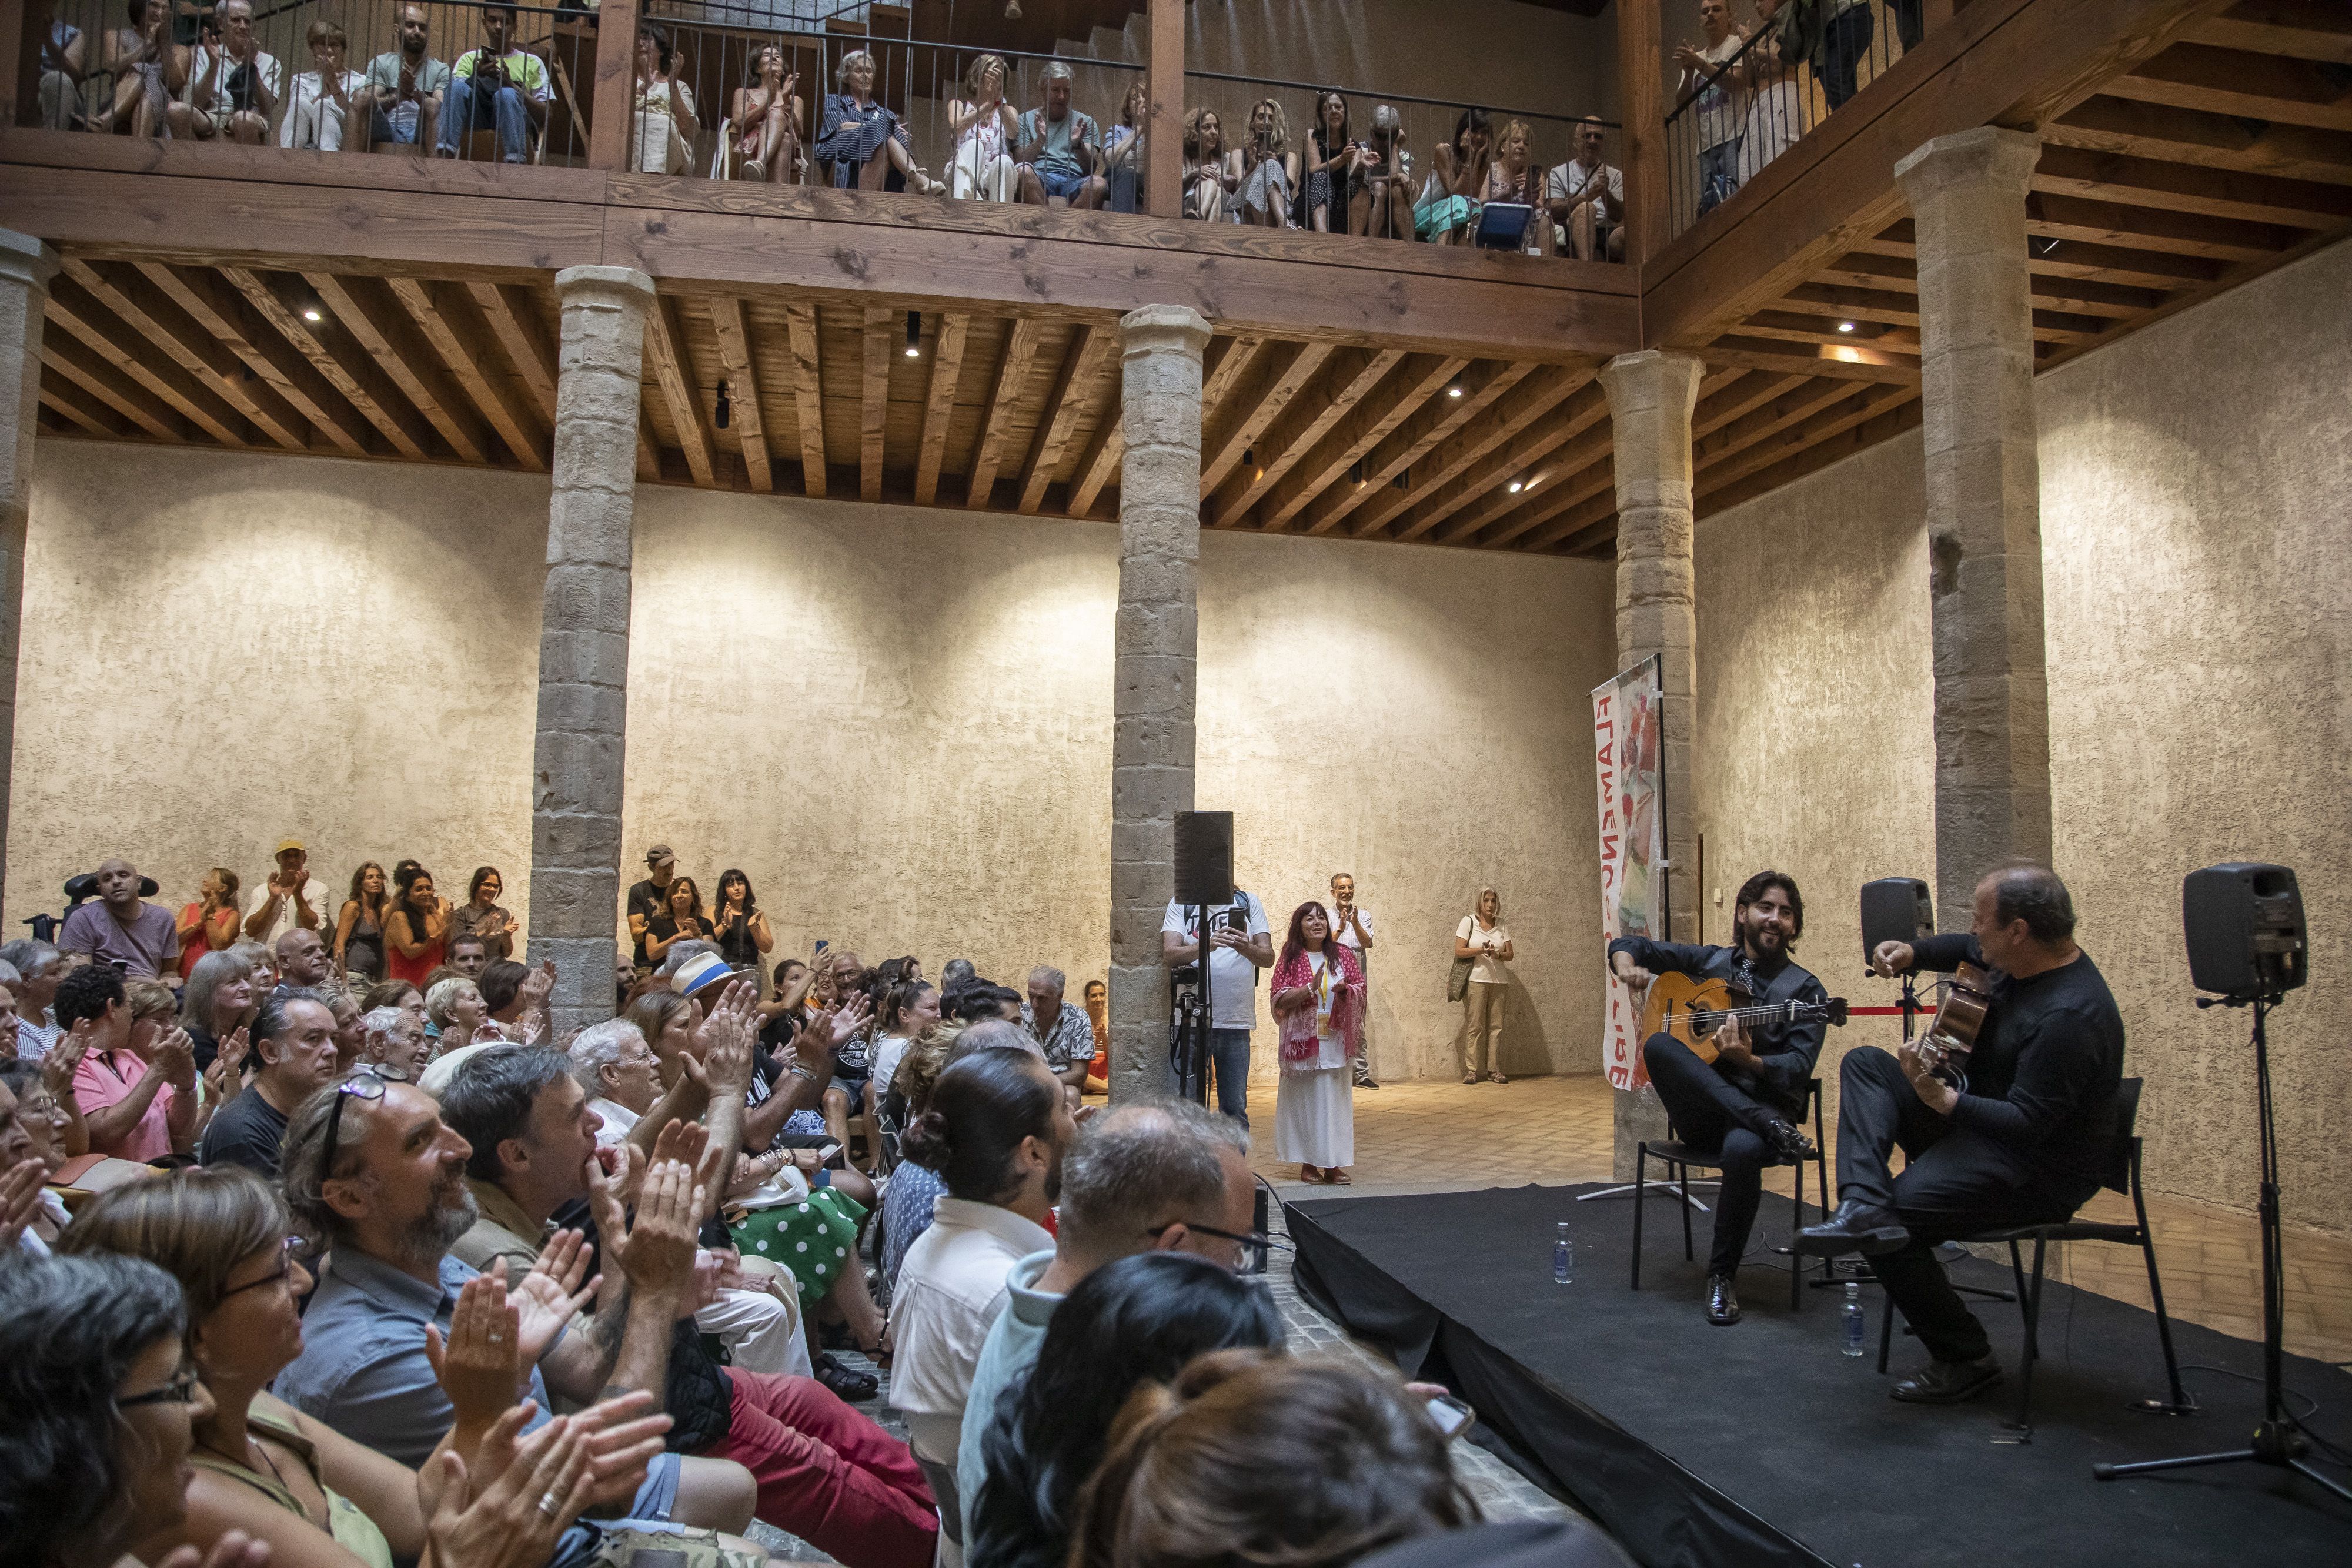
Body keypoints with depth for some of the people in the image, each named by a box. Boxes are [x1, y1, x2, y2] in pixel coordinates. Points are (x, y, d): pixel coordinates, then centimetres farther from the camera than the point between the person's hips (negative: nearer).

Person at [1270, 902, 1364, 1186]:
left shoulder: (1342, 955, 7)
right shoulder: (1291, 959, 0)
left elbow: (1361, 990, 9)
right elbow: (1279, 1000, -8)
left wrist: (1346, 990, -13)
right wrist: (1311, 987, -20)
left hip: (1335, 1042, 2)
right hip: (1303, 1041, -2)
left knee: (1335, 1099, 2)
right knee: (1305, 1100, 2)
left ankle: (1334, 1164, 7)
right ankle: (1308, 1163, 11)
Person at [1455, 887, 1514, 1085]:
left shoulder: (1501, 925, 12)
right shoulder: (1468, 921, 2)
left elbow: (1510, 954, 10)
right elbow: (1459, 951, -4)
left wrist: (1498, 954, -11)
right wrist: (1481, 950, -17)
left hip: (1498, 980, 4)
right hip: (1476, 979, -4)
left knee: (1496, 1026, 1)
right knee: (1474, 1026, -6)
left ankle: (1494, 1069, 5)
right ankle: (1471, 1070, -3)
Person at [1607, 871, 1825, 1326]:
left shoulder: (1804, 990, 5)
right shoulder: (1708, 962, 13)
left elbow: (1800, 1067, -6)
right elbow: (1627, 945, 19)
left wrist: (1750, 1061, -27)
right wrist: (1627, 965, -6)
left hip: (1763, 1101, -2)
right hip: (1700, 1110, 2)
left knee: (1742, 1148, -39)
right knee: (1658, 1044, -28)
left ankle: (1723, 1275, -16)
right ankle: (1770, 1128, -36)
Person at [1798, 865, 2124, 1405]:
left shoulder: (2070, 1015, -29)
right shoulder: (2026, 959, 0)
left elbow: (2027, 1124, -30)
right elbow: (1965, 950, 23)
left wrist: (1941, 1099, -34)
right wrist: (1911, 953, 5)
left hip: (2039, 1171, -10)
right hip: (1982, 1122, 10)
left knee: (1893, 1218, -20)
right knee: (1864, 1064, 3)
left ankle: (1966, 1360, 0)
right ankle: (1862, 1208, -19)